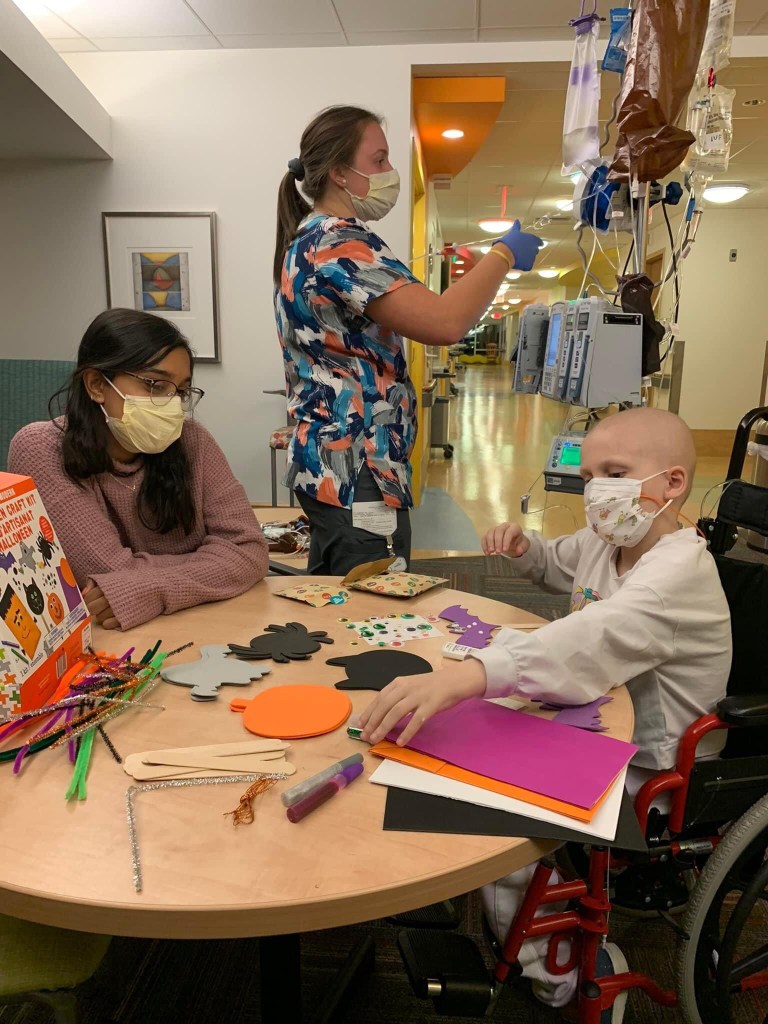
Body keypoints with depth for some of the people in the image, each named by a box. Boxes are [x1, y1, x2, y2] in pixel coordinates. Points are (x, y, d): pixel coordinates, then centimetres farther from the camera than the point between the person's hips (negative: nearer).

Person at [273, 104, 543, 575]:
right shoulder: (341, 244, -15)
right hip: (357, 470, -11)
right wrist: (503, 255, -10)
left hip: (330, 462, 11)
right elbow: (445, 322, -25)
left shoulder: (309, 239, 18)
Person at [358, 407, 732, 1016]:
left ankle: (562, 975, 11)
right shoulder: (606, 542, -1)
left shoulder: (680, 571, -29)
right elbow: (556, 565, 23)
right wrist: (523, 547, -2)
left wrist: (461, 677, -62)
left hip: (647, 770, -9)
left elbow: (591, 638, -48)